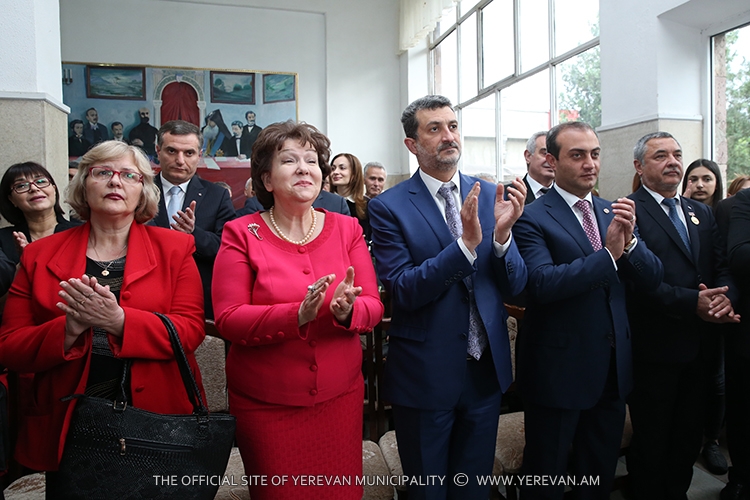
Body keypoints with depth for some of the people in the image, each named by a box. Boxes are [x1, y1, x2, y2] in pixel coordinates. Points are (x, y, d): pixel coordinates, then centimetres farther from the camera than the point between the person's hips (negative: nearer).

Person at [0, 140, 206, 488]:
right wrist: (69, 329, -19)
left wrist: (118, 321, -25)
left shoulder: (173, 248, 0)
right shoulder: (40, 255, 4)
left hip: (156, 423, -1)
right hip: (67, 427, 1)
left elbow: (190, 330, -10)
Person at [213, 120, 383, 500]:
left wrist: (347, 312, -23)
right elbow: (228, 319, -13)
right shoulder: (241, 234, -6)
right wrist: (298, 315, -27)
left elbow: (373, 307, 0)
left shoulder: (347, 229, 2)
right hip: (266, 404, -2)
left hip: (340, 396, 3)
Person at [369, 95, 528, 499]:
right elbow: (401, 290, -19)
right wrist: (466, 244, -29)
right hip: (425, 374, -3)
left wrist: (502, 234, -22)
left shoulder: (490, 195, -1)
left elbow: (514, 286, -2)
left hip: (487, 368, 4)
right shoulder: (389, 206, -11)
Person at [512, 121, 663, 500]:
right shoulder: (532, 218, -13)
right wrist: (609, 252, -29)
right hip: (559, 369, -6)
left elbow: (651, 278, 2)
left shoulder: (613, 213, 7)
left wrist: (629, 241, -16)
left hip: (613, 368, 6)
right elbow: (543, 283, -26)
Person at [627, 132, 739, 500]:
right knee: (651, 441, 10)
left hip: (699, 344, 6)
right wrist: (692, 303, -23)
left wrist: (724, 297, -12)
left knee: (689, 436, 18)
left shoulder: (701, 213, 14)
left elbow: (723, 268, 8)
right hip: (654, 346, -6)